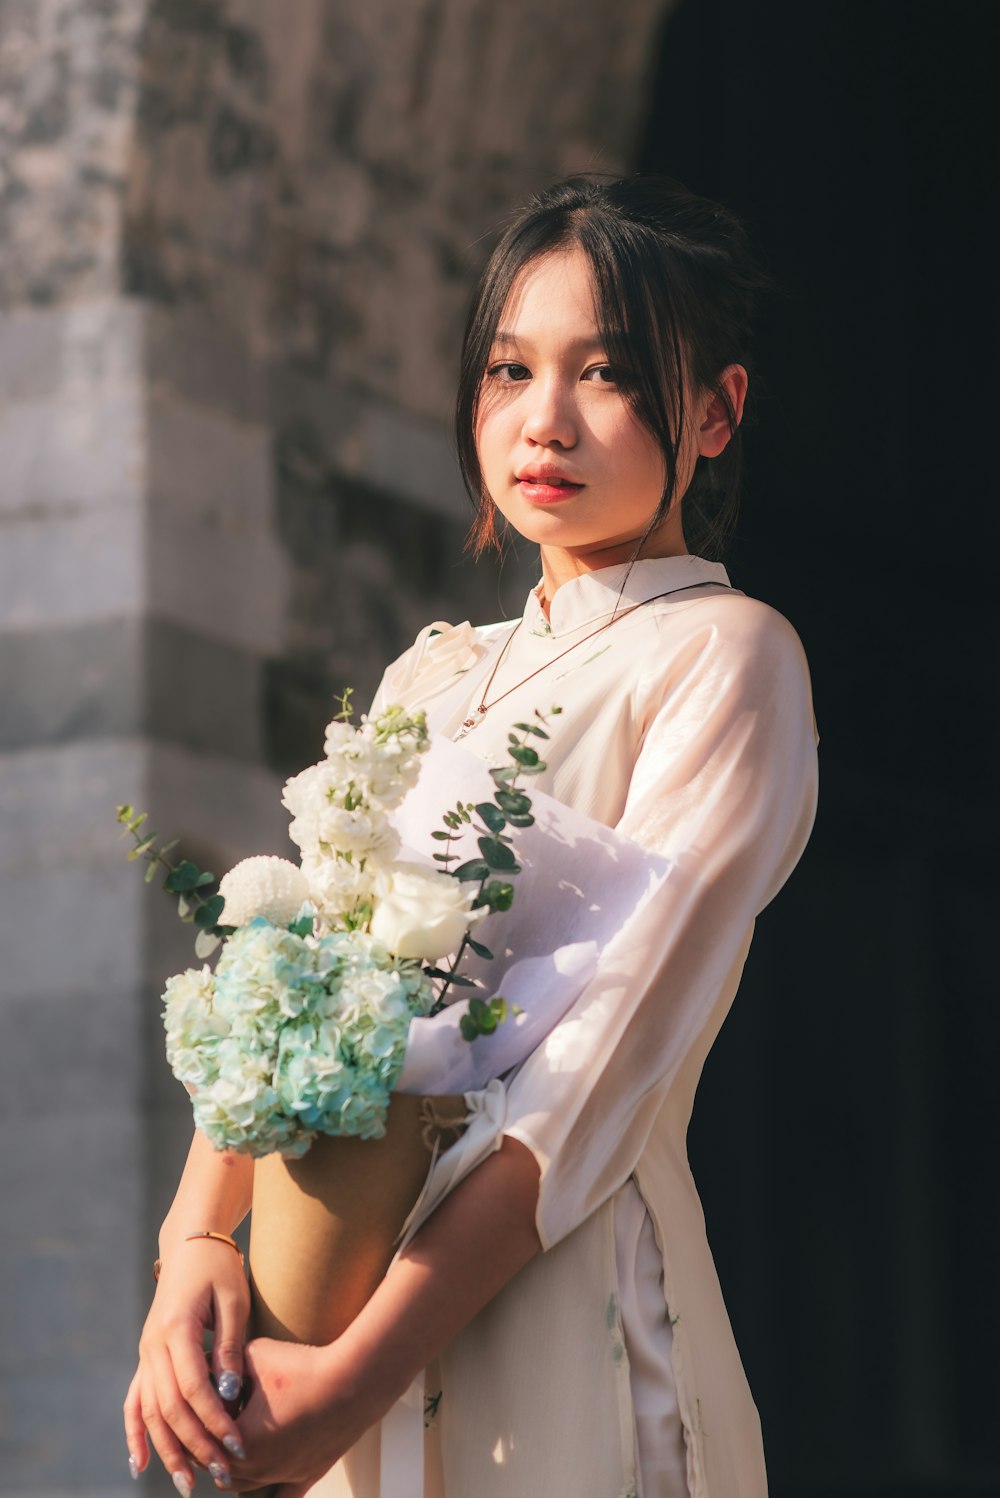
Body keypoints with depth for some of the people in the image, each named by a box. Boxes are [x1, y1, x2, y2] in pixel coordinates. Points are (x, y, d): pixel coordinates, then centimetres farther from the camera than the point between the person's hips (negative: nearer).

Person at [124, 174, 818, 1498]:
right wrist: (194, 1246, -11)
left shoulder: (724, 655, -5)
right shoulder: (435, 679, 16)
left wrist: (362, 1375, -22)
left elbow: (611, 1061, -15)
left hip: (564, 1309, -6)